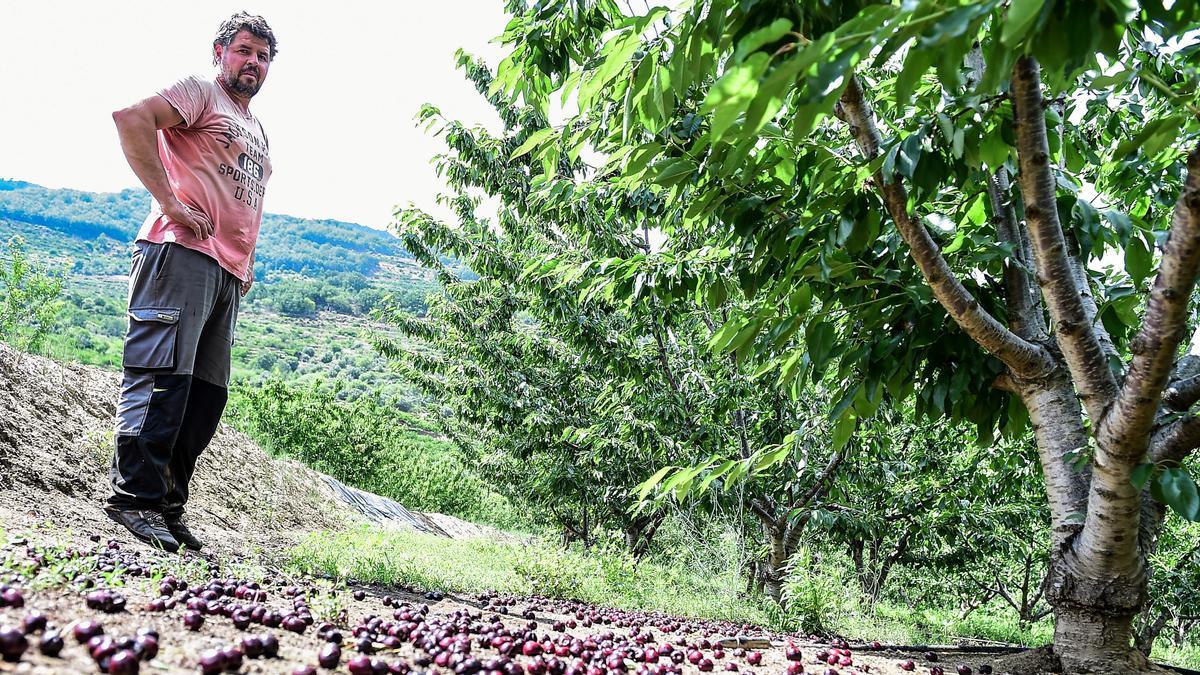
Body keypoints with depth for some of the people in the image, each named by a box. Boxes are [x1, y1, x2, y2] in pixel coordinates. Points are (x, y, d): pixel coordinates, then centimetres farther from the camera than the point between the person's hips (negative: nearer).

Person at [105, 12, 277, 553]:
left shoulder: (258, 132, 29)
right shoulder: (201, 92, 5)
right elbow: (132, 117, -13)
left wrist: (247, 267, 20)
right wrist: (169, 202, -17)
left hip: (228, 274, 8)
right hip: (183, 253, -8)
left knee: (206, 395, 5)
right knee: (162, 375, -13)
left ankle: (166, 506, 9)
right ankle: (134, 496, -10)